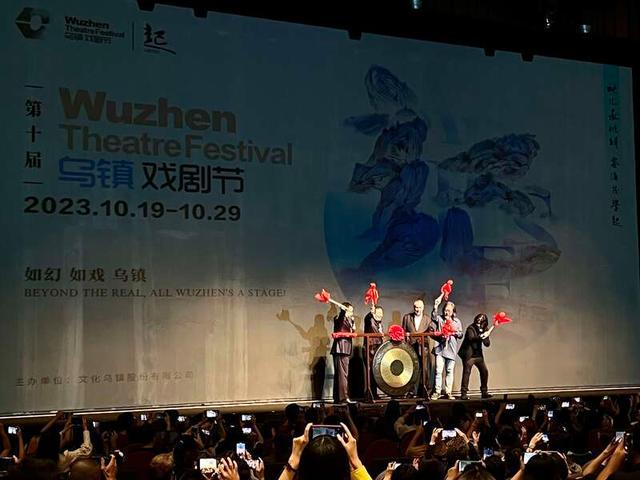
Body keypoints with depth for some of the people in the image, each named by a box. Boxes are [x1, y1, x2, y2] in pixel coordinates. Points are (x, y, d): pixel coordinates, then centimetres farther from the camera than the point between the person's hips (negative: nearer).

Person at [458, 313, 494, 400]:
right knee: (467, 373, -9)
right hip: (469, 355, -6)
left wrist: (486, 336, -15)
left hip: (478, 355, 6)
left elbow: (487, 344, 4)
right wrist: (481, 336, -35)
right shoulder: (471, 328, -7)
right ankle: (463, 393, -8)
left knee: (484, 372, 6)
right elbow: (471, 338, -24)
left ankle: (484, 392, 18)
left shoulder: (484, 330, 8)